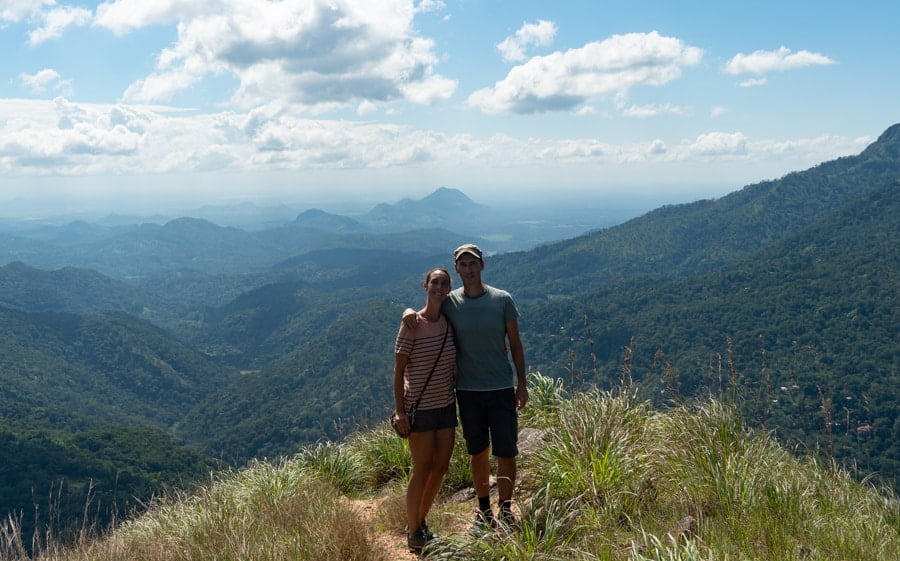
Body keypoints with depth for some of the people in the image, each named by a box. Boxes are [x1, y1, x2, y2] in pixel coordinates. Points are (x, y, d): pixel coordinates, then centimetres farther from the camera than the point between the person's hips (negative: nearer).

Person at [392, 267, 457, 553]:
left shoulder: (450, 322, 3)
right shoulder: (412, 324, -13)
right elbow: (398, 370, -11)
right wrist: (400, 411, -14)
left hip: (447, 405, 6)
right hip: (420, 408, -6)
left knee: (441, 468, 11)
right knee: (422, 470, 1)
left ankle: (420, 522, 30)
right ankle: (413, 533, 17)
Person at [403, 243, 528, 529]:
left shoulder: (502, 300, -4)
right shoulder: (448, 303, -2)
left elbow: (515, 345, 2)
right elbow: (422, 314, 10)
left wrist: (522, 384, 1)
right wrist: (409, 312, -15)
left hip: (502, 388, -1)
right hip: (467, 391, 1)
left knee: (506, 453, 3)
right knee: (478, 452, 13)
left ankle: (505, 510, 20)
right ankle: (483, 508, 29)